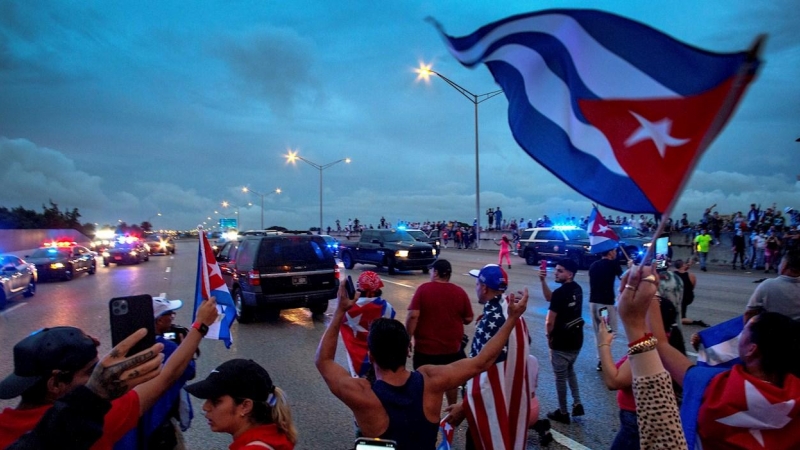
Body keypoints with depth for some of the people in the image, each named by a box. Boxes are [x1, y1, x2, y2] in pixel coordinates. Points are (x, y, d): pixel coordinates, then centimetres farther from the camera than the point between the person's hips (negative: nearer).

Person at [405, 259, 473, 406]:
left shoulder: (423, 289, -10)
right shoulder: (460, 292, -3)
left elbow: (413, 315, -17)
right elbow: (468, 319, 1)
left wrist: (408, 338, -8)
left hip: (425, 347, -3)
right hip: (452, 347, 3)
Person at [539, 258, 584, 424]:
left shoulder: (560, 292, -24)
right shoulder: (577, 289, 3)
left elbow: (549, 322, -22)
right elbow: (549, 298, 12)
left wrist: (549, 336, -3)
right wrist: (543, 281, -1)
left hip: (561, 342, -8)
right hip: (576, 340, 8)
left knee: (560, 377, 8)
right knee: (570, 370, 28)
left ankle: (563, 413, 21)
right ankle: (577, 404, 25)